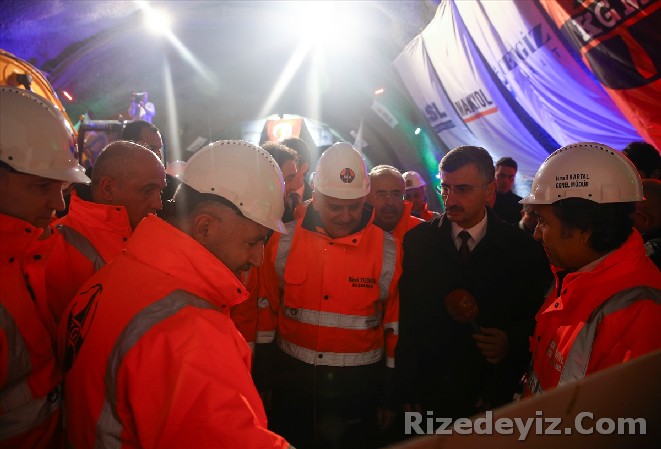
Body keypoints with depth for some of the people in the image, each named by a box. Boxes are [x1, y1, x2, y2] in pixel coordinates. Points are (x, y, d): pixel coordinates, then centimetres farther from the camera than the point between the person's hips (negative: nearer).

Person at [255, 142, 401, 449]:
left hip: (359, 382, -1)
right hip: (292, 377, 1)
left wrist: (391, 393, 2)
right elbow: (267, 308, 2)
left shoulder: (387, 250, -11)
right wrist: (261, 372, 6)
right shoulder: (284, 242, -8)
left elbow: (395, 325, -3)